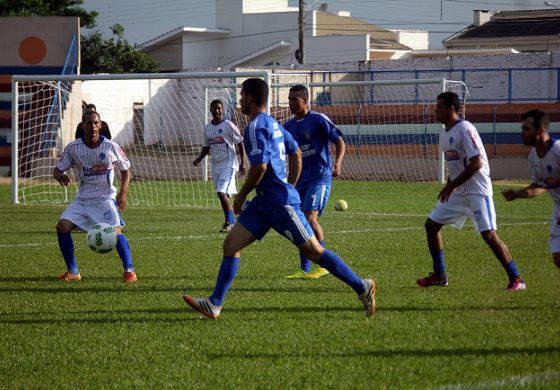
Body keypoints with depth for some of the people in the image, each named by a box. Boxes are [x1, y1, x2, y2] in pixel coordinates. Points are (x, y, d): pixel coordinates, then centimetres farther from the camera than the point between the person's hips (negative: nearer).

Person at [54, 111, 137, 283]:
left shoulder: (110, 147, -7)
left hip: (106, 198, -3)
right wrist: (60, 176, -22)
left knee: (115, 231, -23)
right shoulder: (73, 148, -3)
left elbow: (125, 170, 5)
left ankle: (129, 270, -7)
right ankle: (72, 272, -2)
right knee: (62, 226, -15)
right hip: (82, 198, 3)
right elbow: (57, 170, 4)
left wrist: (123, 192, -9)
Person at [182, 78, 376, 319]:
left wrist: (241, 196, -11)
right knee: (231, 244, 4)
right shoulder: (272, 123, 16)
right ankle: (214, 304, 2)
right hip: (264, 203, 10)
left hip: (280, 203, -10)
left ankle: (363, 288, 2)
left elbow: (260, 166, -23)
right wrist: (289, 188, 25)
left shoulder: (255, 127, -15)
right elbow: (296, 154, 23)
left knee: (314, 251, -5)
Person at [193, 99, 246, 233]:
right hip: (215, 166, 7)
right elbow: (206, 146, 22)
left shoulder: (229, 125, -8)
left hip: (228, 164, -7)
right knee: (223, 195, 9)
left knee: (222, 193, -19)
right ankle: (231, 222, 20)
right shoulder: (207, 128, 10)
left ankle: (229, 223, -10)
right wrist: (199, 158, 4)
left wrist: (242, 163, -10)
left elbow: (240, 143, -5)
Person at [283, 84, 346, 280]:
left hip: (320, 177, -7)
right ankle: (305, 269, 11)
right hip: (300, 180, 7)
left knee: (309, 217, -18)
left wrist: (338, 162, -23)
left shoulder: (318, 120, -6)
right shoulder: (288, 126, 12)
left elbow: (339, 141, -7)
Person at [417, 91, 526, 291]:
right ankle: (439, 275, 20)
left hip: (477, 191, -10)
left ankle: (516, 279, -9)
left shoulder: (465, 130, -17)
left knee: (489, 235, -16)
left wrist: (451, 186, -21)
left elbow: (476, 163, -23)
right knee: (431, 224, 10)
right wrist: (449, 188, 13)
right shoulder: (444, 133, 11)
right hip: (456, 192, 10)